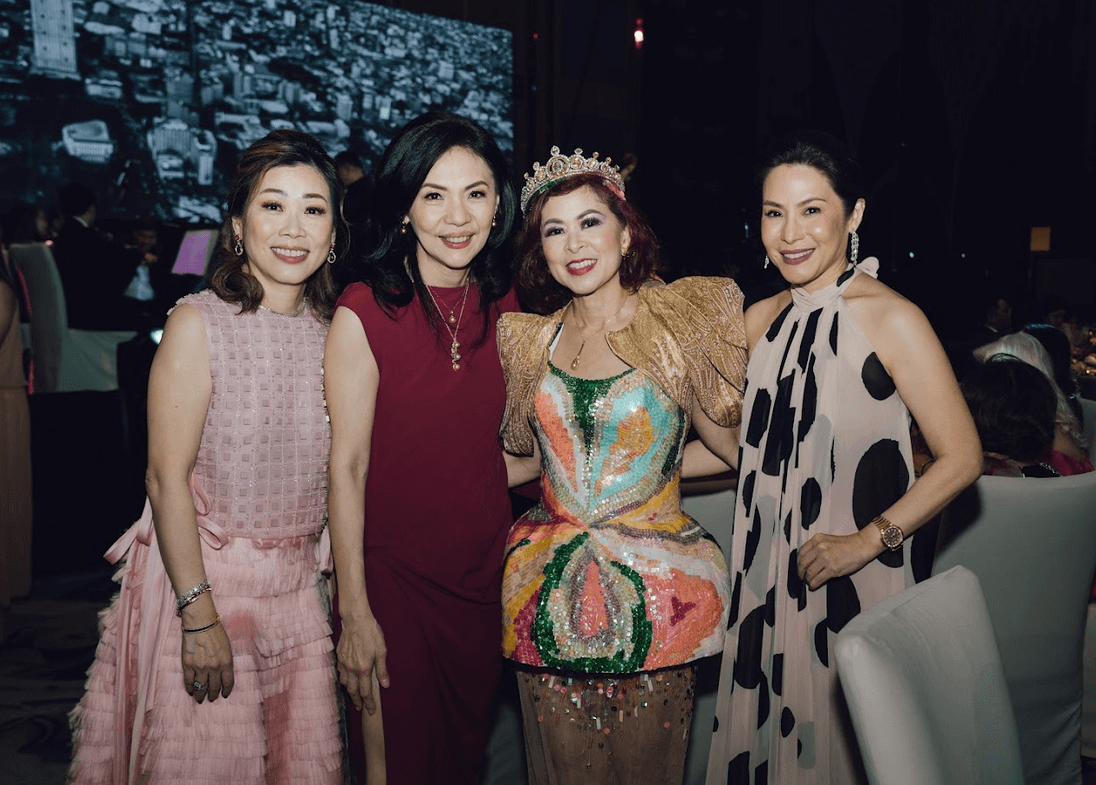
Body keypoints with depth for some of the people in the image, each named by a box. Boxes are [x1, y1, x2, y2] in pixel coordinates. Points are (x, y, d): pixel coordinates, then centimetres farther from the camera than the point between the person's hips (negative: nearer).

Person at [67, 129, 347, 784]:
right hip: (203, 577, -4)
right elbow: (167, 478, -14)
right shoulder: (199, 324, -12)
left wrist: (336, 591, 9)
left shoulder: (332, 331, 3)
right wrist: (198, 613, -17)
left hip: (299, 589, 5)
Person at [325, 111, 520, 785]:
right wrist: (353, 613, -13)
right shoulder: (365, 312, -15)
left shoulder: (504, 306, 1)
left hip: (484, 577, 5)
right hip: (393, 578, -5)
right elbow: (347, 467, -14)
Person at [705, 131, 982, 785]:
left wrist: (868, 541, -15)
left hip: (851, 584, -5)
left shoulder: (892, 320, -12)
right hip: (765, 581, 5)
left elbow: (962, 457, -12)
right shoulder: (761, 321, 6)